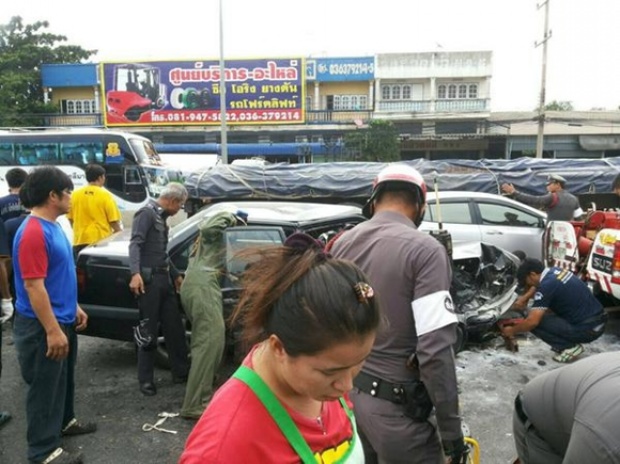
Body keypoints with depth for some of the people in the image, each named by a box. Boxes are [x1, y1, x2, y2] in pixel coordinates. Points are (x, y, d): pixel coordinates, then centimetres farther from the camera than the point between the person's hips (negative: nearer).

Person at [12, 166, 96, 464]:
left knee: (64, 378, 24)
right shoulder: (34, 231, -23)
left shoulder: (52, 226, 8)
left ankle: (64, 421, 43)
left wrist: (74, 307, 19)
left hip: (62, 319, 10)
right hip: (43, 327, -10)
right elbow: (33, 285, -25)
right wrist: (52, 330, -24)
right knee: (45, 386, 3)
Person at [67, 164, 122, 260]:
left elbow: (70, 219, 12)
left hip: (80, 241, 4)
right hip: (101, 241, -4)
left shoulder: (75, 195, 4)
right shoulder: (105, 195, -8)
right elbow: (114, 221, -7)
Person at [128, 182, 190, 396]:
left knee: (175, 327, 12)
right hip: (149, 279, -9)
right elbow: (135, 244, -20)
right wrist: (135, 273, -32)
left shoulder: (161, 217, 19)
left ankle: (181, 372, 22)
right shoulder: (147, 213, -8)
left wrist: (176, 275, 32)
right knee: (148, 332, -1)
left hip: (164, 278, 9)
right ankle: (146, 380, 10)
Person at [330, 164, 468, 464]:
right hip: (393, 405, -6)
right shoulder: (424, 250, -17)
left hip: (343, 392, 7)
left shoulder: (342, 244, 2)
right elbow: (435, 349, -21)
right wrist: (451, 427, -12)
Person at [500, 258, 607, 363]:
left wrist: (512, 330, -3)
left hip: (588, 329, -9)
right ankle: (571, 343, 15)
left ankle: (570, 347, -2)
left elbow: (533, 321, -20)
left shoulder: (547, 285, -18)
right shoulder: (555, 271, 7)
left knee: (535, 323, -11)